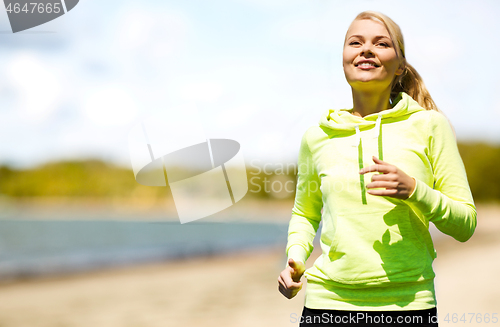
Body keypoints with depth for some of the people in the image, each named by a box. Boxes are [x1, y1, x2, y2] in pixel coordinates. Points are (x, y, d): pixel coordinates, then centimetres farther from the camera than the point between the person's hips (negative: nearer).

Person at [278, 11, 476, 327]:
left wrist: (414, 190, -16)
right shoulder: (317, 137, 6)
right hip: (328, 300, 2)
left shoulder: (429, 125, 0)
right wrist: (295, 259, 3)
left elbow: (465, 224, 0)